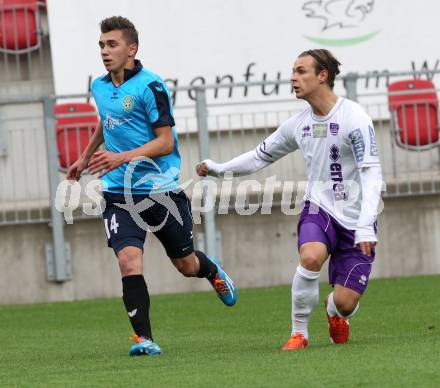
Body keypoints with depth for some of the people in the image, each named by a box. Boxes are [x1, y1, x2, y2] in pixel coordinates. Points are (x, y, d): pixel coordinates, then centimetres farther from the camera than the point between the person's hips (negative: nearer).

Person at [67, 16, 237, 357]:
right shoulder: (99, 87, 8)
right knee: (128, 259, -18)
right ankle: (144, 338, -16)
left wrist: (122, 158, -26)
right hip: (119, 193, 4)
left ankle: (214, 271, 48)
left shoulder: (150, 87, -13)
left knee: (187, 265, 12)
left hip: (161, 189, -4)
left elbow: (166, 142, -16)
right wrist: (85, 158, 38)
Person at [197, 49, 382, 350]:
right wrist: (220, 169, 12)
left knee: (345, 301, -10)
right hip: (319, 208, 3)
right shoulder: (299, 124, 4)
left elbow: (371, 173, -18)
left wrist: (365, 226, -27)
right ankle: (299, 332, -13)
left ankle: (335, 313, 31)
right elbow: (262, 155, 20)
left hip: (355, 217, -3)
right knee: (311, 255, -32)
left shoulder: (354, 118, -13)